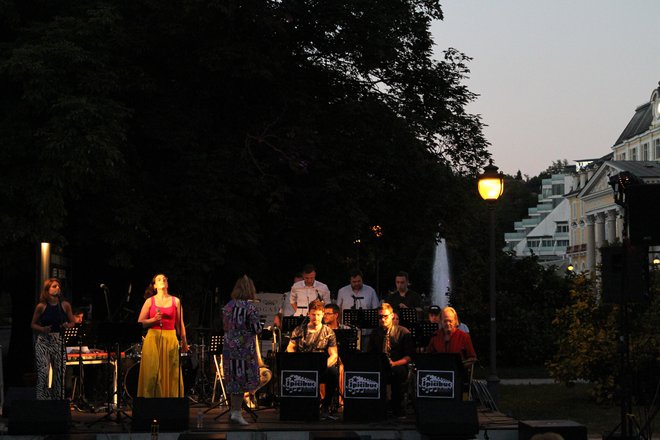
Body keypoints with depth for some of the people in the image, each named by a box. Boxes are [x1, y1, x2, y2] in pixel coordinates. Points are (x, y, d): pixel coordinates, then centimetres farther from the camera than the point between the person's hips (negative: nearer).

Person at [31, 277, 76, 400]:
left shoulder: (65, 305, 5)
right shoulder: (41, 306, 1)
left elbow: (72, 323, 13)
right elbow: (33, 325, 8)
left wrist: (67, 326, -9)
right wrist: (42, 329, -11)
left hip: (59, 342, 2)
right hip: (43, 341, -2)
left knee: (60, 373, 1)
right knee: (43, 372, -10)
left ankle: (58, 400, 11)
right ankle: (42, 400, -6)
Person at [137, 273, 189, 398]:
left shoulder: (176, 301, 10)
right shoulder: (150, 301, 7)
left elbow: (180, 324, 10)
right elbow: (140, 322, 4)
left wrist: (184, 342, 6)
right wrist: (153, 320, -12)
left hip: (170, 339, 1)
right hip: (153, 338, -1)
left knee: (170, 373, -1)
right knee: (152, 373, -5)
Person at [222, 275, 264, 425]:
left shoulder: (228, 306, 6)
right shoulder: (249, 307, -12)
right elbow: (257, 329, -11)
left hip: (229, 347, 6)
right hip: (244, 348, -6)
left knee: (232, 379, 13)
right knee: (242, 379, -2)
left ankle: (233, 410, 20)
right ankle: (236, 412, -4)